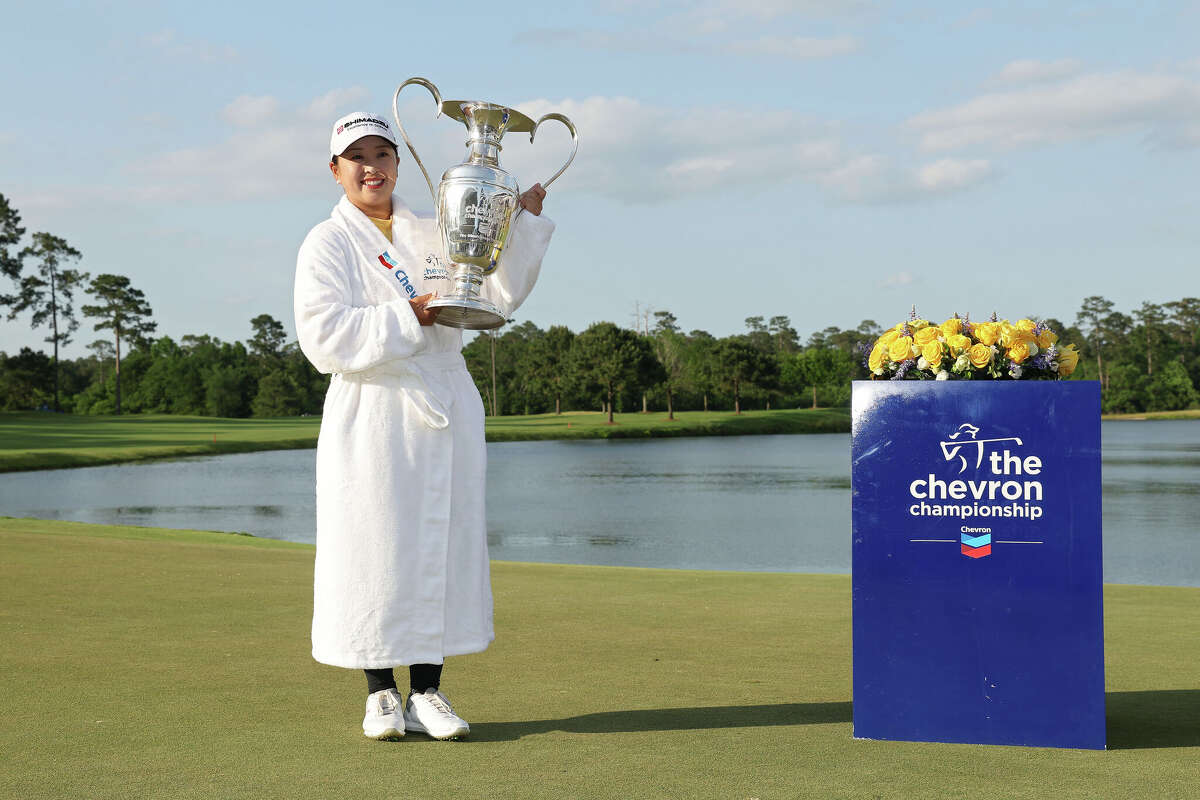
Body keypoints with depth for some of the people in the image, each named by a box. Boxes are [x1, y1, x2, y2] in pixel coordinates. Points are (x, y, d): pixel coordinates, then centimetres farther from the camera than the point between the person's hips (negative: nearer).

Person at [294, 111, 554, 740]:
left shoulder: (433, 235, 15)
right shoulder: (327, 244, 1)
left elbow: (499, 293, 12)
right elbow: (326, 338, -12)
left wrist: (522, 220, 4)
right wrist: (411, 316, -16)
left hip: (445, 410, 4)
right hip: (371, 414, -4)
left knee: (444, 545, 3)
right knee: (374, 549, -2)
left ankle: (426, 691, 12)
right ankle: (380, 693, 12)